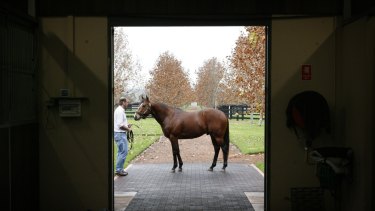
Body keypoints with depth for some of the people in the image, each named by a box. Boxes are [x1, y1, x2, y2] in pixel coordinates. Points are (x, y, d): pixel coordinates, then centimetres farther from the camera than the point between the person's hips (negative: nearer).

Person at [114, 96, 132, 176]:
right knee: (123, 152, -7)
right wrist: (128, 129, -11)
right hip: (120, 134, -11)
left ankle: (119, 169, 22)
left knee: (121, 152, 16)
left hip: (119, 134, 11)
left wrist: (127, 125, 12)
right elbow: (120, 125, -24)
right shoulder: (120, 111, -17)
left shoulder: (119, 110, 15)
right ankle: (119, 170, -2)